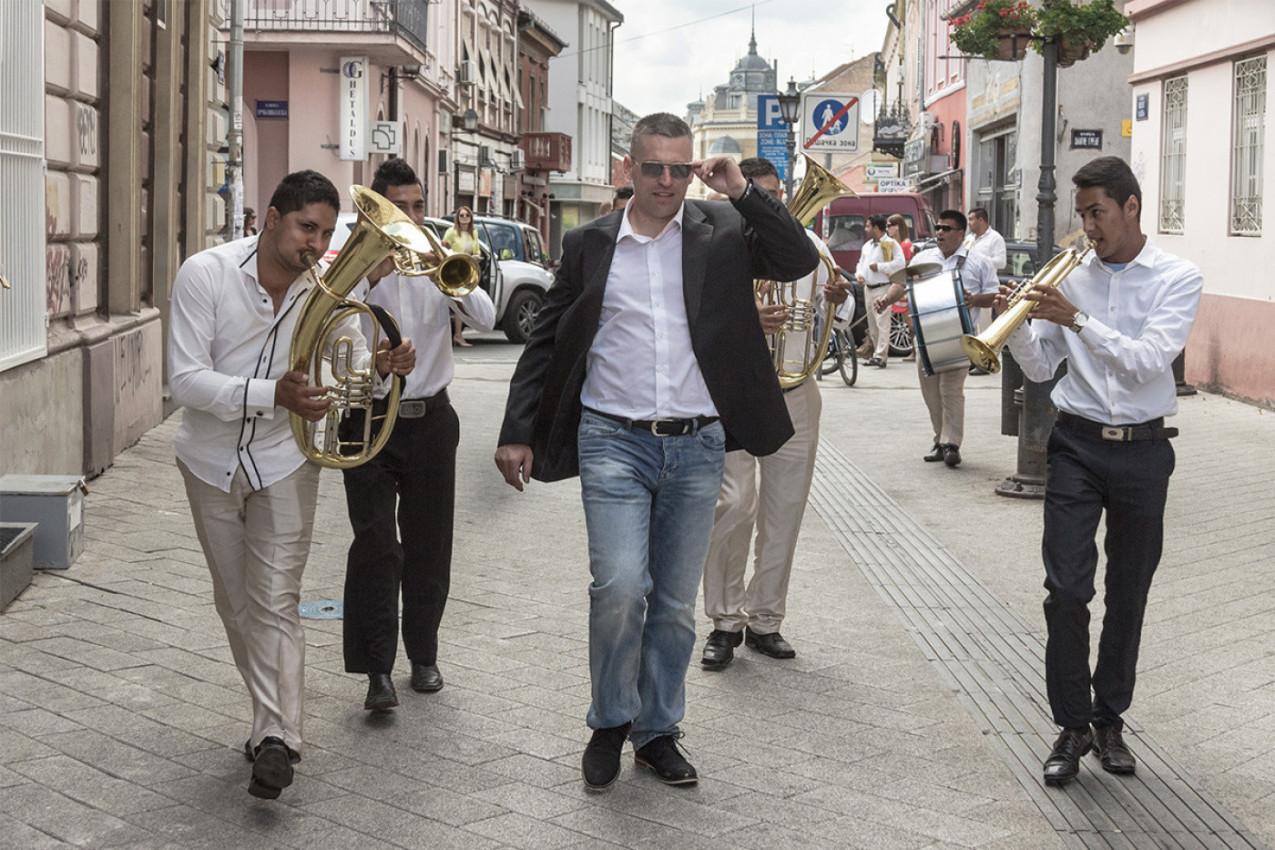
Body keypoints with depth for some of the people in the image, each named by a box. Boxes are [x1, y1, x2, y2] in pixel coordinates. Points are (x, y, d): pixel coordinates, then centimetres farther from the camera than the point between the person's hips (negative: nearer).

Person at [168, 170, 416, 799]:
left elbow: (352, 360, -1)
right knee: (235, 604, 14)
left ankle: (276, 737, -10)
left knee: (275, 604, -10)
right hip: (211, 459, 1)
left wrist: (381, 365, -26)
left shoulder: (326, 287, -11)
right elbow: (186, 380, -23)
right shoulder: (206, 274, -18)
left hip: (282, 460, -1)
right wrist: (272, 393, -37)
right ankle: (273, 714, 30)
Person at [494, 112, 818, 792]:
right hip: (613, 442, -1)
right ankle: (610, 722, 6)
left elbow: (800, 260, -5)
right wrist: (517, 432, 3)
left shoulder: (721, 231, 6)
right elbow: (546, 344, 8)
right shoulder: (589, 245, 6)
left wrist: (742, 191, -9)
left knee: (675, 603, 9)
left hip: (697, 448, 1)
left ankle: (658, 730, 25)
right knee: (620, 586, -16)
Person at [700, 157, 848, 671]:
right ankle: (725, 621, 3)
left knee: (785, 509, 7)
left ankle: (764, 619, 19)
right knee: (733, 502, -13)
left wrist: (836, 300, -8)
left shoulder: (805, 244, 10)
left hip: (795, 394, 4)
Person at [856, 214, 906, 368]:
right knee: (871, 323, 8)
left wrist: (879, 267, -15)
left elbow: (900, 263, -14)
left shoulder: (891, 244, -5)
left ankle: (881, 356, -20)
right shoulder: (867, 246, 21)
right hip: (868, 288, 8)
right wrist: (859, 274, 7)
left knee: (882, 322, -14)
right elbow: (861, 263, 29)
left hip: (883, 288, -8)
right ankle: (876, 353, 16)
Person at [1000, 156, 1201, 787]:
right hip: (1077, 446, 1)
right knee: (1066, 590, -6)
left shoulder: (1178, 280, -3)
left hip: (1143, 451, -1)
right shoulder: (1072, 277, 5)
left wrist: (1077, 318, -25)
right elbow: (1040, 368, 7)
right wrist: (1018, 323, -11)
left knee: (1128, 594, 9)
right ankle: (1073, 725, 5)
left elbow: (1149, 362, -18)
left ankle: (1109, 719, 22)